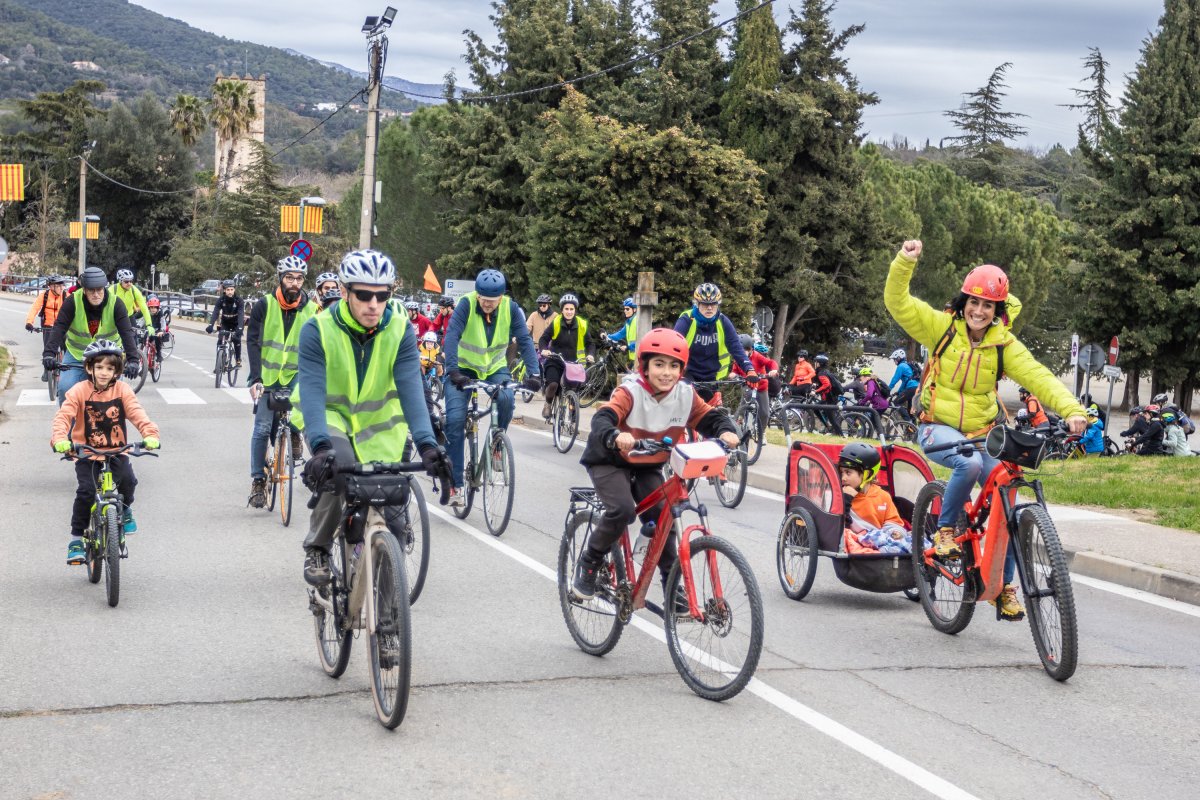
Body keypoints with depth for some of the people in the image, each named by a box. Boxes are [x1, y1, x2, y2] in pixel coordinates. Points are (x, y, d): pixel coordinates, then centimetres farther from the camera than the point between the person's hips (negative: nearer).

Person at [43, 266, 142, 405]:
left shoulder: (115, 304, -17)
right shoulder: (73, 302, -16)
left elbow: (126, 332, -24)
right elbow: (59, 328, -23)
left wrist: (133, 360, -37)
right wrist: (49, 353, -38)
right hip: (76, 353, 0)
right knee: (65, 388, -17)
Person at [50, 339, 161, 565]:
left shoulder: (122, 390, -2)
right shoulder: (79, 391, -7)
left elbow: (137, 414, -13)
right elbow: (63, 416, -15)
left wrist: (150, 434, -32)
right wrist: (59, 439, -35)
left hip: (116, 452, 1)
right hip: (86, 454, -1)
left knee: (127, 480, -24)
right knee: (86, 492, -18)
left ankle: (125, 509, 11)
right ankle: (76, 539, 0)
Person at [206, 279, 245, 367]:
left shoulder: (239, 300, -25)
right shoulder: (221, 300, -20)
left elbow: (241, 315, -35)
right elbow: (215, 312, -31)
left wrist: (239, 328, -51)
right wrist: (210, 325, -48)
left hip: (236, 323, -2)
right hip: (225, 323, 2)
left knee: (236, 339, -23)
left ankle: (238, 360, -5)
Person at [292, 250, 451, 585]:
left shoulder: (400, 331, -18)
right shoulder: (318, 330, -23)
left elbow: (411, 389, -27)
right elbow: (312, 392, -32)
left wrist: (426, 443, -42)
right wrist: (320, 446, -49)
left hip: (377, 423, 2)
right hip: (329, 415, -2)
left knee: (390, 521, -5)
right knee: (338, 462, -35)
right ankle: (317, 549, -15)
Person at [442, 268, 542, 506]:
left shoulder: (511, 308, -16)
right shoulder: (466, 304, -22)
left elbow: (524, 340, -18)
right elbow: (451, 336, -31)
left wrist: (534, 373, -31)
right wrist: (453, 371, -45)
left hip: (495, 368, 1)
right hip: (464, 368, -1)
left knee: (506, 399, -30)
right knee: (455, 420, -16)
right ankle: (455, 483, -7)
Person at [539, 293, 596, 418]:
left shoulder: (582, 325, -4)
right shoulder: (555, 323, -8)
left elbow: (590, 343, 5)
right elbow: (543, 339, -2)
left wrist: (591, 355, -14)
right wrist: (544, 350, -21)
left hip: (573, 363, 2)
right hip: (555, 361, -2)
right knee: (553, 384, -24)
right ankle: (548, 404, 5)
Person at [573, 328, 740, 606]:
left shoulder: (686, 395, -11)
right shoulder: (630, 392, -26)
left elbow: (710, 417, -8)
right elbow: (602, 418, -39)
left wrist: (726, 431, -31)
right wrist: (616, 436, -62)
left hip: (648, 466, 5)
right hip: (610, 461, -5)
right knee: (622, 510, -27)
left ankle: (672, 582, 7)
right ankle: (587, 563, -5)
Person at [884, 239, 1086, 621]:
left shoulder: (1004, 345, -3)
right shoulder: (942, 327, -5)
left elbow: (1040, 378, -14)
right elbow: (897, 302, -12)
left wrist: (1071, 409, -29)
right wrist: (904, 262, -28)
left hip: (981, 432, 3)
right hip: (938, 427, -3)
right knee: (969, 463, -35)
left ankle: (1004, 587, 11)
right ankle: (944, 529, -10)